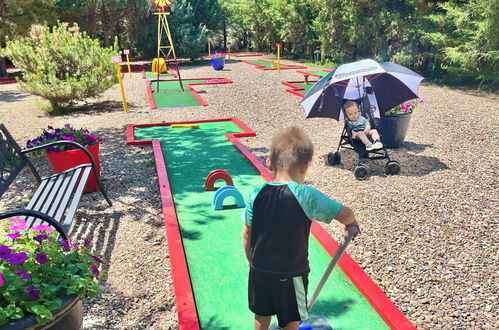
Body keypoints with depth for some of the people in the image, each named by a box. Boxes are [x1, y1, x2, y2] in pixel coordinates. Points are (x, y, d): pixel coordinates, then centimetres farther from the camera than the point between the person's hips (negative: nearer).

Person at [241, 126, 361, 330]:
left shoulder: (257, 194, -10)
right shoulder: (307, 196, -22)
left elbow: (246, 233, -1)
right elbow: (344, 214, -13)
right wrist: (351, 224, 10)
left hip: (260, 269, 4)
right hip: (291, 274, -4)